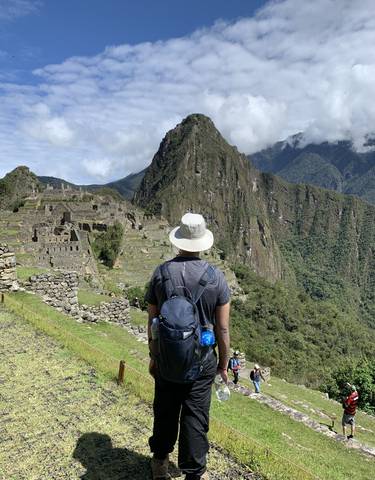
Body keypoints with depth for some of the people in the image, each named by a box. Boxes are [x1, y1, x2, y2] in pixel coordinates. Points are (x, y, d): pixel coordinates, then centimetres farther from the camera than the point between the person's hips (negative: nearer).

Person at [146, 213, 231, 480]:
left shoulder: (161, 273, -9)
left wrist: (153, 357, 12)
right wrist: (224, 364, 5)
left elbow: (152, 322, -2)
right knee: (196, 417, 13)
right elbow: (222, 329, -9)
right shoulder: (216, 277, -13)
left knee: (165, 412, 21)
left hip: (166, 360, 2)